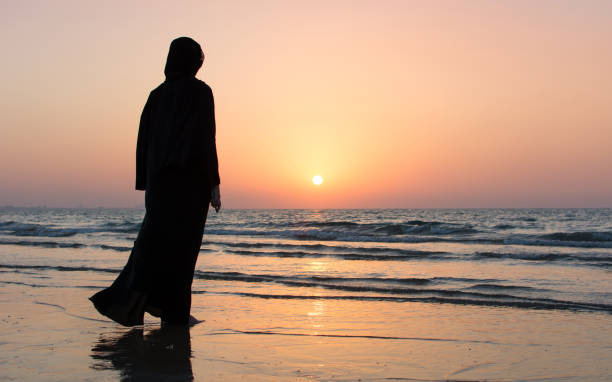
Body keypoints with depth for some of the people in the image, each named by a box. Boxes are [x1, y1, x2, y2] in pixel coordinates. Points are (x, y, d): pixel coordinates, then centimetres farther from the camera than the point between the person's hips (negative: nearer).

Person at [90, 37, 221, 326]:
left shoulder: (157, 94, 12)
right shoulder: (199, 91, -5)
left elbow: (144, 140, 11)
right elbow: (205, 139, -13)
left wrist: (146, 183, 15)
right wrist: (214, 184, -9)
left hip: (160, 180, 5)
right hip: (190, 179, -5)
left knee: (154, 239, 12)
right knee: (182, 244, 1)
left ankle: (127, 296, -3)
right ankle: (175, 313, 6)